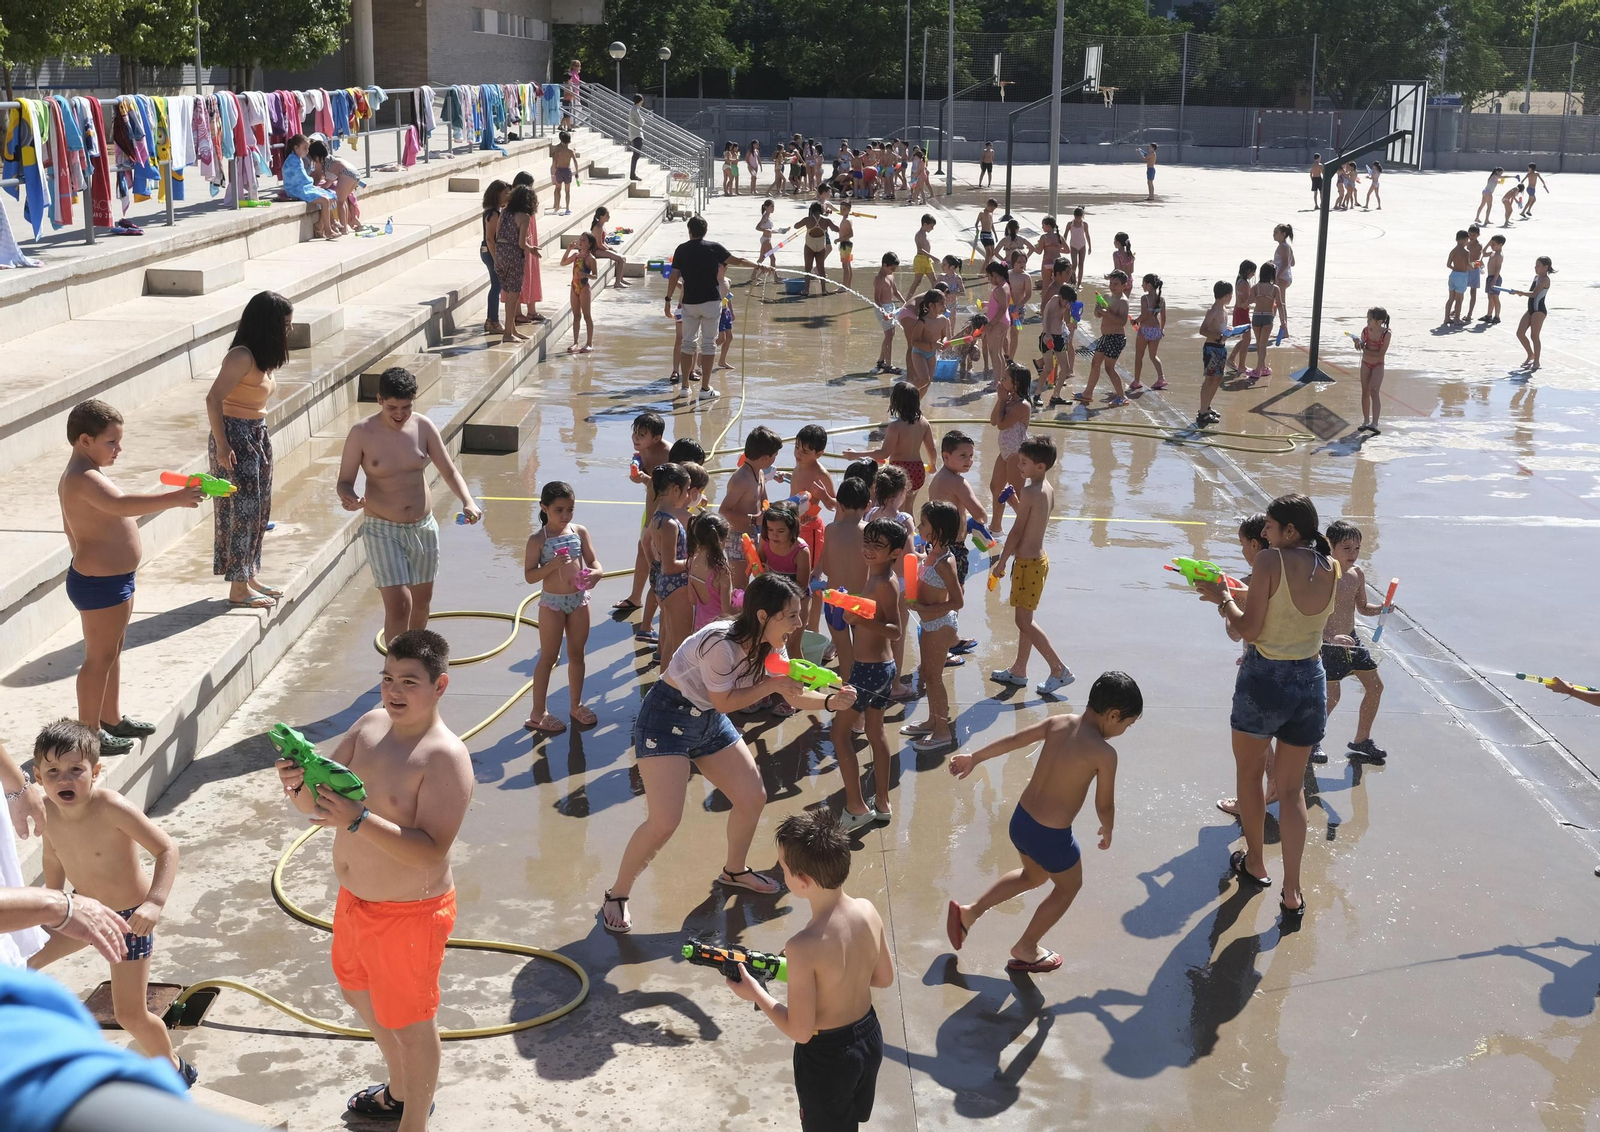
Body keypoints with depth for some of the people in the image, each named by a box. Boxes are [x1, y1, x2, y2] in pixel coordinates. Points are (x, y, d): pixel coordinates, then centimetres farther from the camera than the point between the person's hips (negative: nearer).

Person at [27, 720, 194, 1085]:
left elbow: (167, 849, -32)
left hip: (128, 916, -5)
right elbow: (54, 859, 5)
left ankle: (174, 1069, 25)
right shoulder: (47, 811, -15)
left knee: (130, 1015, 2)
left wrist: (155, 903, -44)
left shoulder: (111, 808, -33)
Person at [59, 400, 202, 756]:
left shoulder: (88, 472, 9)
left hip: (113, 578, 11)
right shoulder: (83, 478, -26)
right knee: (99, 656, 1)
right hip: (99, 583, -11)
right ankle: (89, 732, 12)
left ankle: (113, 718, 35)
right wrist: (174, 499, -46)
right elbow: (123, 505, -43)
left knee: (113, 650, 21)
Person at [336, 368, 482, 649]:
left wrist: (468, 502, -19)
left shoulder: (423, 427, -4)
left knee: (422, 599, 18)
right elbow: (345, 481, -7)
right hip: (382, 530, -4)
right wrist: (350, 498, -31)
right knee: (398, 603, -14)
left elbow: (449, 470, -2)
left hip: (423, 527, 4)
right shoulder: (362, 433, -13)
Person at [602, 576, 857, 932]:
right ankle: (616, 895, 5)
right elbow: (724, 701, -22)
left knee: (753, 798, 9)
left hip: (709, 722, 9)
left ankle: (734, 871, 34)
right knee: (664, 822, -15)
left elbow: (794, 695, 3)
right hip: (667, 718, -8)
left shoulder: (770, 648, -5)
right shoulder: (721, 644, -32)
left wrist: (830, 701, -14)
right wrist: (770, 685, -21)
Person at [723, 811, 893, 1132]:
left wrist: (755, 994, -11)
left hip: (826, 1056, -6)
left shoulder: (803, 947, -34)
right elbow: (885, 978, 2)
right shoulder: (867, 910, -15)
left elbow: (800, 1031, -24)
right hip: (869, 1036, 6)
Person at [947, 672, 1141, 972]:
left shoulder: (1057, 724, -3)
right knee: (1068, 887, 24)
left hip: (1020, 820, 7)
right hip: (1051, 836, -7)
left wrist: (974, 758, 20)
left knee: (1032, 876, 34)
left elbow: (1014, 740, 8)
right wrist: (1107, 831, 12)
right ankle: (1025, 949, 37)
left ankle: (968, 912, 33)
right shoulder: (1104, 753, -21)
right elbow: (1104, 805, -10)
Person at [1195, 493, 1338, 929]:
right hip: (1311, 681, 5)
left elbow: (1249, 629, -17)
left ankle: (1255, 864, 33)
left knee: (1249, 774, 19)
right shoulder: (1332, 569, 0)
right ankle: (1291, 892, 8)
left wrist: (1222, 599, 0)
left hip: (1264, 680, -5)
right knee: (1292, 788, 13)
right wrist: (1240, 594, 18)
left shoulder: (1271, 560, -17)